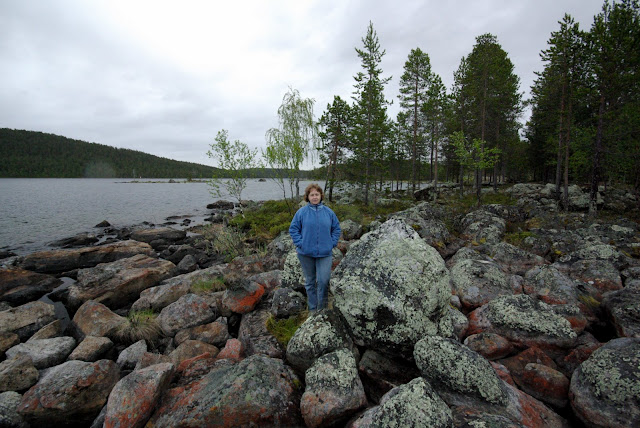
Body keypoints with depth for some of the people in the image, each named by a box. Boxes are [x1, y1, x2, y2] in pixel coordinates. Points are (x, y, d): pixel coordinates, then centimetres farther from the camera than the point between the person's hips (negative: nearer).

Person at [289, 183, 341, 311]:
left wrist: (332, 243, 0)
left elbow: (336, 229, 11)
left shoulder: (328, 212, 3)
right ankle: (312, 308, 27)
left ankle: (322, 308, 14)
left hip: (324, 253, 0)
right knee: (310, 281, 12)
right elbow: (293, 229, 2)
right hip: (306, 253, 0)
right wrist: (300, 244, -7)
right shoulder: (301, 212, -2)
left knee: (323, 280, -6)